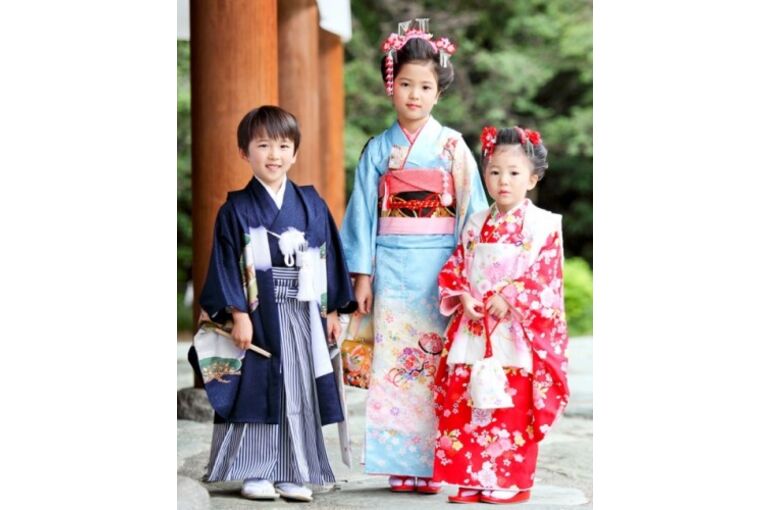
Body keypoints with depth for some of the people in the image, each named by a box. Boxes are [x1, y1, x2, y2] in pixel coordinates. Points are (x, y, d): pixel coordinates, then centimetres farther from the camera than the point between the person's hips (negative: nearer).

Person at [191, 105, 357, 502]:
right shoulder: (236, 210, -2)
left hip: (303, 316, 3)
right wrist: (238, 314, -13)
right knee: (256, 391, 0)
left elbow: (329, 259, 10)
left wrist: (332, 311, 7)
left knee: (300, 392, 5)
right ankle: (254, 474, 8)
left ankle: (293, 474, 13)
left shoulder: (312, 205, 7)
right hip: (258, 315, -3)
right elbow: (226, 265, -6)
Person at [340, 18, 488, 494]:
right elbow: (363, 210, 8)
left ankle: (433, 464, 5)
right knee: (395, 363, 1)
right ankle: (402, 465, 8)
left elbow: (472, 209, 1)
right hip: (392, 270, 2)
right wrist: (362, 273, 2)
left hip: (439, 270, -2)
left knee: (437, 363, -2)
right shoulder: (379, 149, 7)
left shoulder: (453, 146, 2)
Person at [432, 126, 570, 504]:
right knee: (465, 405, 2)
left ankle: (511, 482, 5)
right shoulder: (476, 225, 14)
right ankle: (471, 480, 10)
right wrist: (462, 296, -6)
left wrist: (511, 300, -17)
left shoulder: (543, 225, -1)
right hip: (472, 332, 5)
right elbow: (453, 270, 13)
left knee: (513, 409, -4)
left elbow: (547, 278, -8)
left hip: (517, 334, -5)